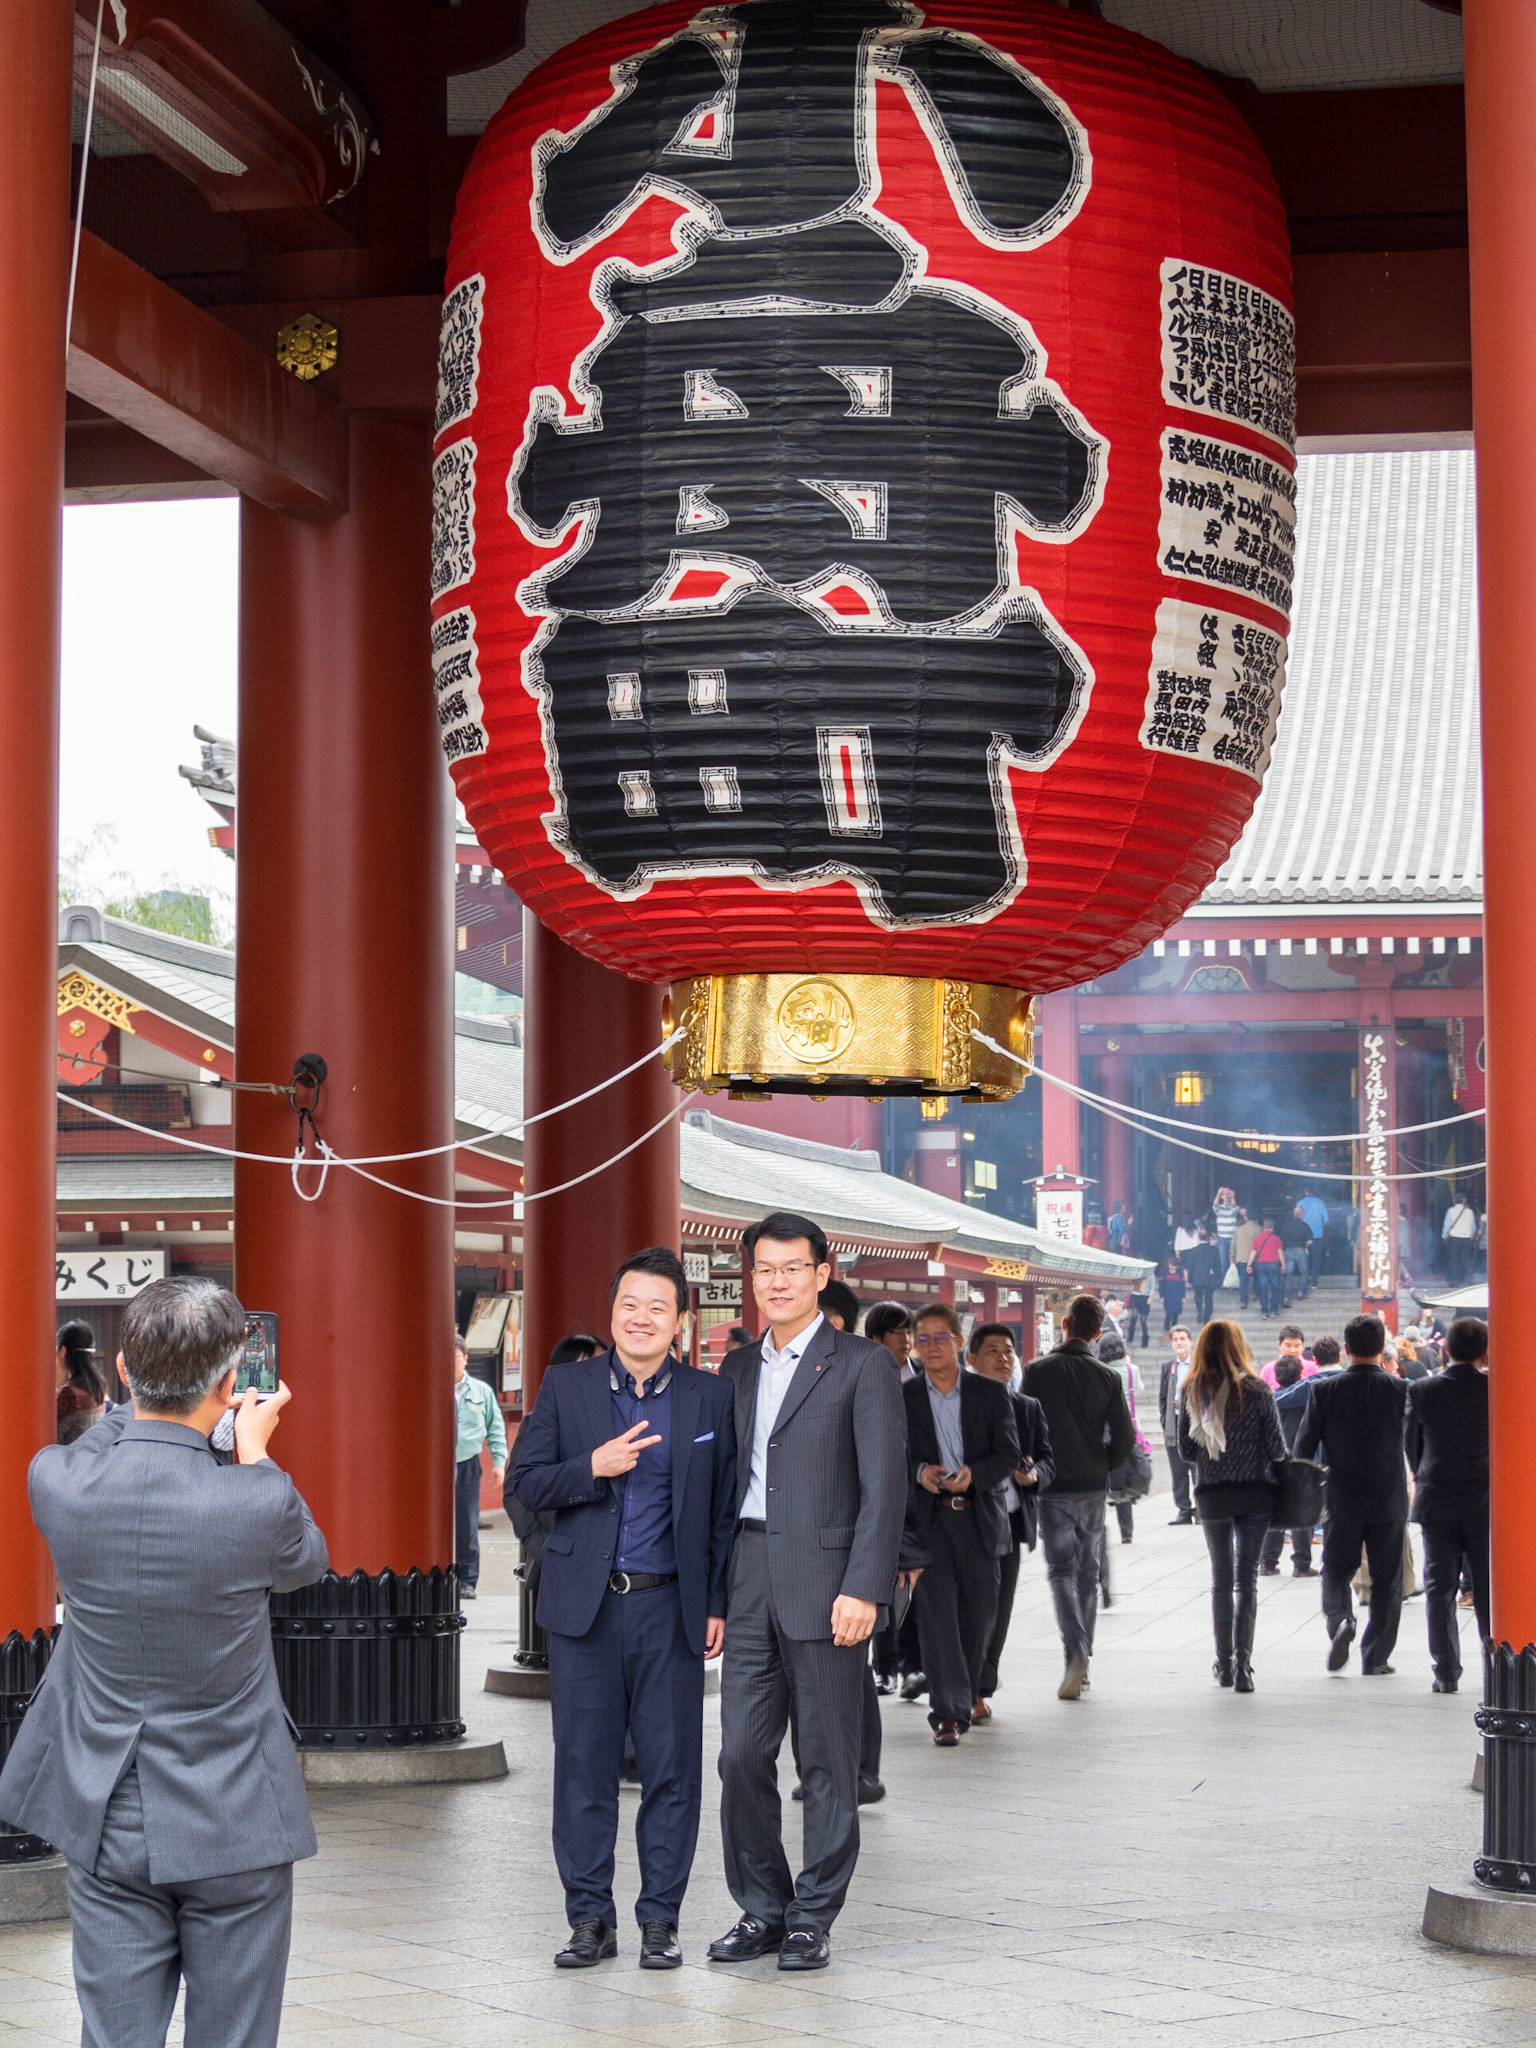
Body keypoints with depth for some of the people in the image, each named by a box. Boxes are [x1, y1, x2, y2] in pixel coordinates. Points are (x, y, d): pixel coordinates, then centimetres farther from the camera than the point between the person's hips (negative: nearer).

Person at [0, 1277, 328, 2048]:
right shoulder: (257, 1504, -21)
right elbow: (306, 1560, 4)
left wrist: (145, 1404, 23)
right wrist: (254, 1452, 15)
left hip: (110, 1827, 3)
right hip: (234, 1826, -3)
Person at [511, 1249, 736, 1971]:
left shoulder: (712, 1397, 5)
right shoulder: (566, 1387, 5)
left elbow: (726, 1509, 6)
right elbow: (527, 1483, 2)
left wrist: (718, 1604, 1)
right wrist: (593, 1468, -14)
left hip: (669, 1609, 0)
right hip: (585, 1606, 0)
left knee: (672, 1769, 2)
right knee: (584, 1768, 4)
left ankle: (659, 1919, 13)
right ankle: (589, 1919, 13)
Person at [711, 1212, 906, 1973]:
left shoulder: (862, 1365, -2)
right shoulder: (737, 1369, 15)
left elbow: (884, 1488, -8)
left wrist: (863, 1589, -16)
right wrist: (711, 1594, 12)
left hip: (822, 1585, -5)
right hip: (749, 1586, 5)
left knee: (827, 1760, 1)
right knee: (741, 1753, 3)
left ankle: (812, 1920, 9)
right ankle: (761, 1910, 15)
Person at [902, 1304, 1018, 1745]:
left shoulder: (990, 1394, 7)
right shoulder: (902, 1398, 6)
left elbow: (1008, 1456, 1)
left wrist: (974, 1473, -18)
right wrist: (919, 1472, -18)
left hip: (979, 1517, 1)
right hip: (928, 1518, -1)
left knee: (979, 1615, 7)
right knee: (936, 1612, -12)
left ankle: (967, 1696, 28)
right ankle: (948, 1712, -14)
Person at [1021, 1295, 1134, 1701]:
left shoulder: (1037, 1371, -7)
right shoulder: (1108, 1377, -1)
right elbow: (1124, 1439, -3)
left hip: (1053, 1488, -3)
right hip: (1094, 1488, 3)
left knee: (1061, 1570, 0)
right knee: (1087, 1572, 14)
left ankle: (1075, 1651, -21)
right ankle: (1081, 1662, 18)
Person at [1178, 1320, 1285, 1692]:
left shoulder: (1192, 1393, -3)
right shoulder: (1257, 1391, -8)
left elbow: (1186, 1449, 2)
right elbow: (1276, 1448, -6)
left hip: (1211, 1494, 2)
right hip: (1254, 1493, -2)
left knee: (1221, 1578, 14)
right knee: (1247, 1578, 2)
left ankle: (1224, 1664, 18)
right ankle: (1242, 1664, -8)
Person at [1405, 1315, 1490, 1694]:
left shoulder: (1422, 1390, -5)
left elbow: (1411, 1443, 6)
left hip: (1436, 1501, 0)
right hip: (1484, 1501, 0)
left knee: (1440, 1588, 6)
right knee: (1488, 1588, 8)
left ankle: (1446, 1671, 3)